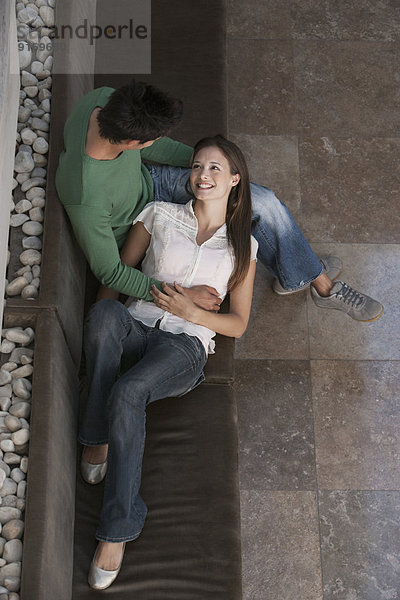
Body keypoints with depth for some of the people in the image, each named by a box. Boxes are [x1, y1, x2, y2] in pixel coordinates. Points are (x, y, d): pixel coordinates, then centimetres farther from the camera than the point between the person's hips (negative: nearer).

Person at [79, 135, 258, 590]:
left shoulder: (242, 245, 15)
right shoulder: (160, 215, 16)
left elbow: (237, 324, 12)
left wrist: (192, 312, -8)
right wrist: (104, 327, -5)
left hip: (185, 346, -2)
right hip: (135, 329, 2)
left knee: (127, 393, -36)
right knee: (106, 312, -37)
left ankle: (117, 530, -29)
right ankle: (97, 436, -23)